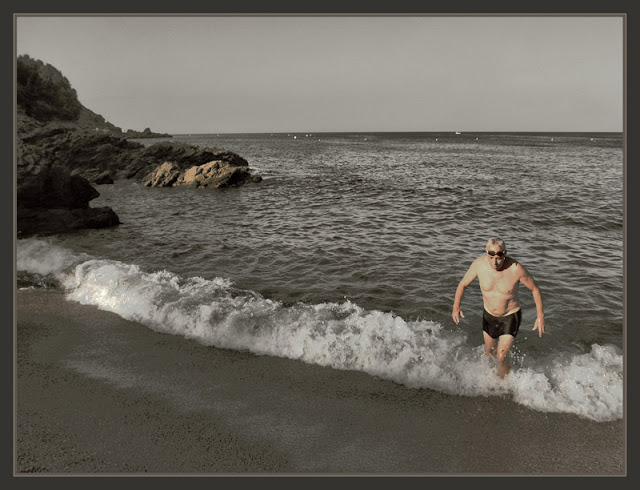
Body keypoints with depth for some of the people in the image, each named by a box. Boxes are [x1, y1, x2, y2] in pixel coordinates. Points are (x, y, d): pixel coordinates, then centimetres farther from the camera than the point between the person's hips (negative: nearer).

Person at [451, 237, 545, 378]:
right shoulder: (479, 264, -21)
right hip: (489, 315, 3)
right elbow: (463, 284, -6)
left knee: (501, 357, -10)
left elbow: (535, 289, -10)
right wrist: (456, 306, -21)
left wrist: (540, 316, -9)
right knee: (489, 351, 22)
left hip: (510, 316, -3)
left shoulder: (516, 269, -27)